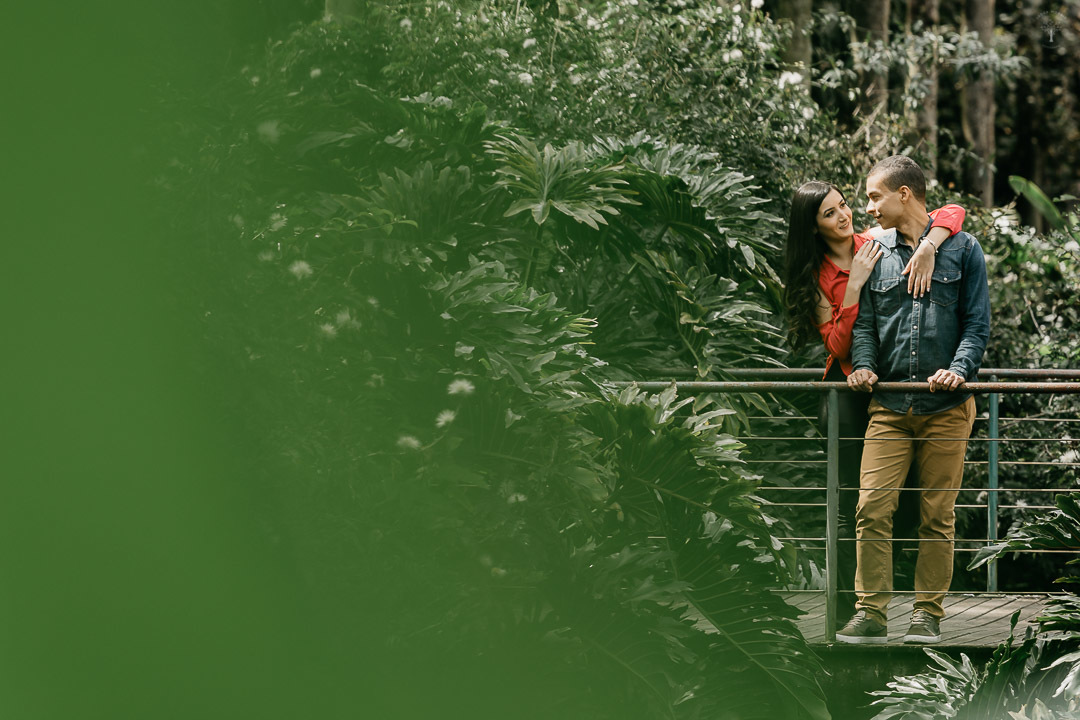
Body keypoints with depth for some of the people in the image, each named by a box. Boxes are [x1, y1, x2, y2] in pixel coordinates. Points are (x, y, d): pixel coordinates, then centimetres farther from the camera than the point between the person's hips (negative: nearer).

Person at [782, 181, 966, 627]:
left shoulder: (880, 243, 1)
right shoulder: (816, 276, 0)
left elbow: (951, 214, -6)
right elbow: (838, 345, -10)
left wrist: (927, 247, -24)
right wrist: (855, 285, -18)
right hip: (849, 390, -1)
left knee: (913, 503, -1)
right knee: (851, 506, -4)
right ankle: (848, 613, 0)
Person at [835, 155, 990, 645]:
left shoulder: (962, 248, 6)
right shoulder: (875, 254, 13)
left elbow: (978, 323, 2)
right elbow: (864, 323, 12)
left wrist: (959, 368, -15)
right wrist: (863, 365, -8)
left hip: (946, 407, -2)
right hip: (888, 406, 2)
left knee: (938, 515, 1)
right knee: (872, 508, -9)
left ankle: (927, 614, 8)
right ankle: (871, 612, -6)